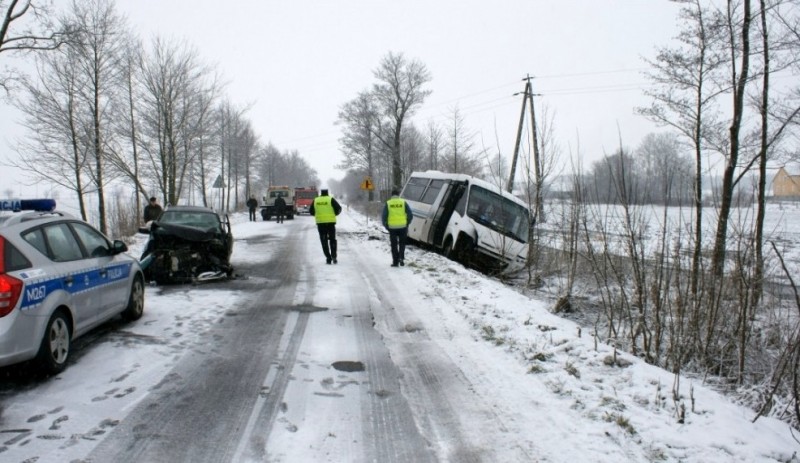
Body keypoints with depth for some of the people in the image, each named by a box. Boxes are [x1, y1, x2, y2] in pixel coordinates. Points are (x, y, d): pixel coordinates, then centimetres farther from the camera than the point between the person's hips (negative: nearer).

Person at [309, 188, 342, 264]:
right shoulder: (331, 199, -2)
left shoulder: (315, 200, 6)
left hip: (320, 222, 1)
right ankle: (334, 257, 0)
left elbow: (311, 211, 9)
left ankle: (328, 258, 0)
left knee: (324, 241, 7)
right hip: (330, 222, -1)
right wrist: (334, 214, 12)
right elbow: (338, 208, -6)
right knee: (332, 240, 11)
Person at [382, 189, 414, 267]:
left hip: (392, 227, 0)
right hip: (402, 226, 0)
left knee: (394, 245, 10)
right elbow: (410, 215, 0)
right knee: (402, 243, 17)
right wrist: (407, 223, 13)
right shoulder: (403, 202, 2)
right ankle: (401, 258, 1)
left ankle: (395, 261, 10)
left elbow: (383, 217, -3)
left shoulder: (388, 203, 1)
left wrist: (386, 226, 10)